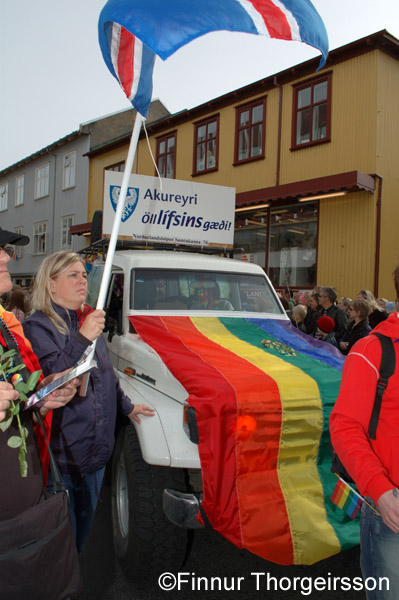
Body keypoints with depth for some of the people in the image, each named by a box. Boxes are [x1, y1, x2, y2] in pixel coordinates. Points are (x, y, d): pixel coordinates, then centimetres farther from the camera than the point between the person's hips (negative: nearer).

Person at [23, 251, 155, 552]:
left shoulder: (88, 321, 9)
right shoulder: (37, 327, -12)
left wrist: (126, 405, 28)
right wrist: (81, 340, -34)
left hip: (97, 447, 7)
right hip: (61, 453, -7)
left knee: (85, 521, 21)